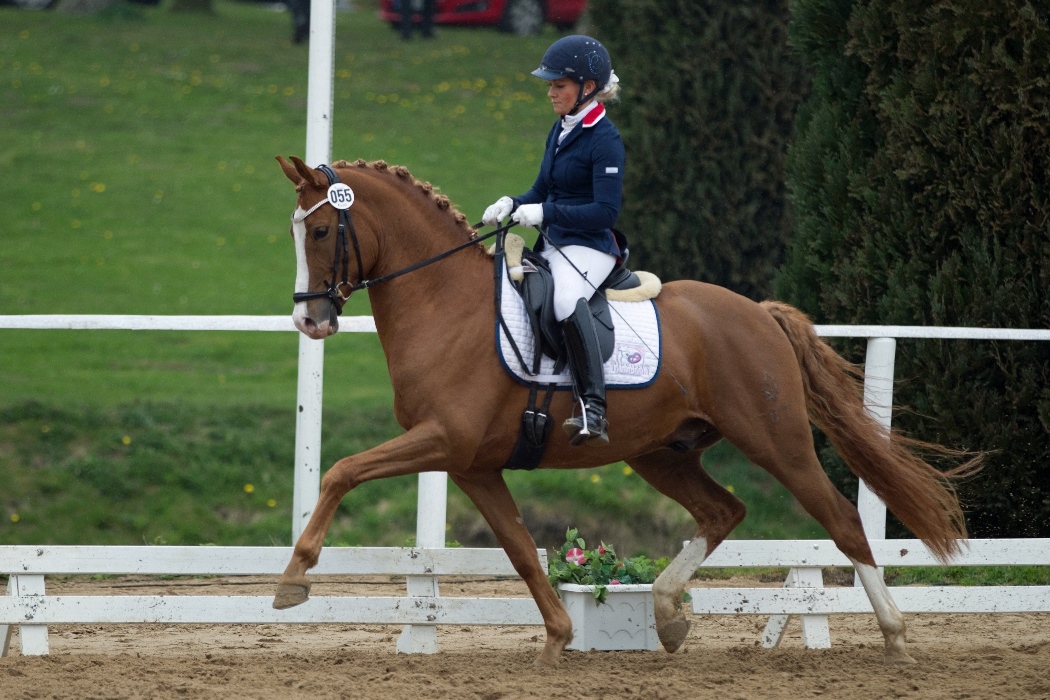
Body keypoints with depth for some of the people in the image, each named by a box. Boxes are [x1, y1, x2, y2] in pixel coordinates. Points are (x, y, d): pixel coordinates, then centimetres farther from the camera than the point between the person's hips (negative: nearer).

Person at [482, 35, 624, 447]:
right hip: (552, 245, 10)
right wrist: (511, 205, 0)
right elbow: (542, 192, 21)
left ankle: (593, 410, -45)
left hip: (588, 248, -10)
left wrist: (545, 212, -23)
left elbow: (605, 212, -19)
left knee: (567, 299, -39)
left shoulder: (604, 140, -12)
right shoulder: (560, 131, 14)